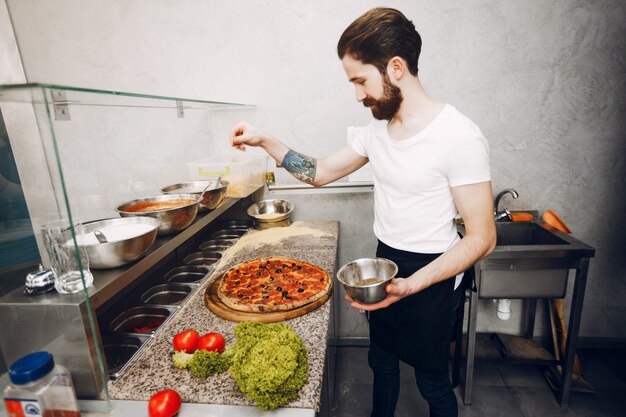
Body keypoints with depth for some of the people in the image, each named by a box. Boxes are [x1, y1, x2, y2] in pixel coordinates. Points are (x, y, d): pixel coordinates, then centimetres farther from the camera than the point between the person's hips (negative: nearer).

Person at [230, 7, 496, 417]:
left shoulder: (459, 136, -23)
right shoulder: (377, 128, -1)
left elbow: (481, 238, -20)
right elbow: (321, 172, 6)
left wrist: (411, 285, -29)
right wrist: (265, 140, -3)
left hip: (432, 277, -6)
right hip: (384, 265, 7)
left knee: (432, 380, 17)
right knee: (381, 360, 26)